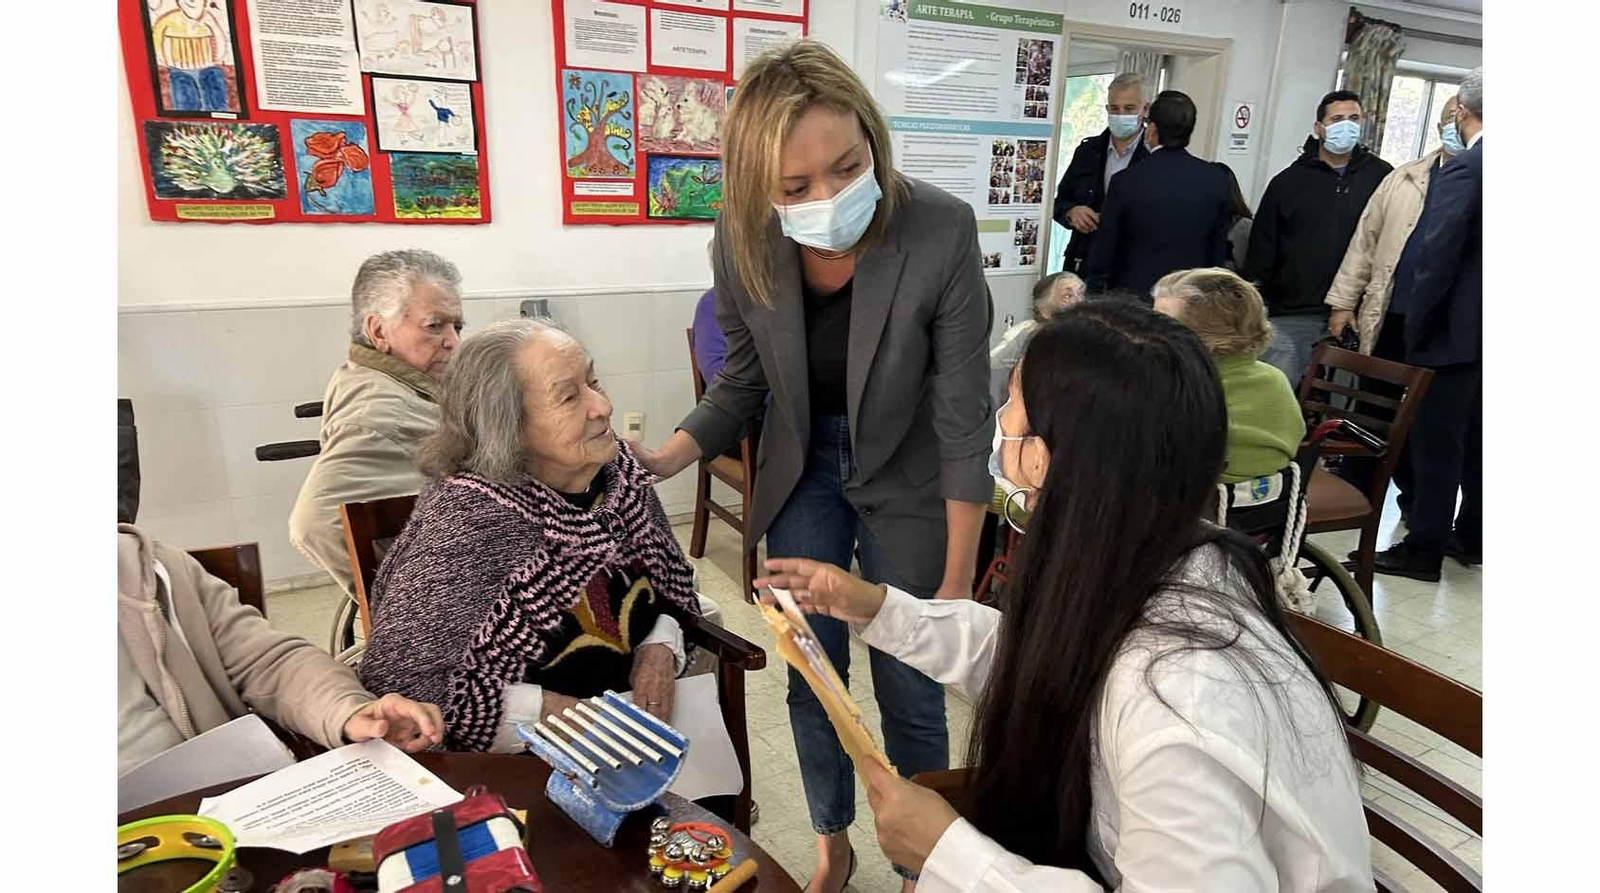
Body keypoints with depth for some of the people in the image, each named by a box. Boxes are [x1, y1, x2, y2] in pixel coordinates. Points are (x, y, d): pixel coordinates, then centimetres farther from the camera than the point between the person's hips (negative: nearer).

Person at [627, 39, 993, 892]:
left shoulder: (942, 231, -28)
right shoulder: (743, 240, -18)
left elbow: (963, 419, -21)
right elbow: (742, 380, -2)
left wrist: (958, 583, -16)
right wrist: (663, 460, -19)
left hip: (906, 479, -3)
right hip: (803, 469, 3)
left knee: (910, 695, 10)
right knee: (812, 679, 16)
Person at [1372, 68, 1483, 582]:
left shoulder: (1463, 171, -16)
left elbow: (1436, 259, -19)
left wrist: (1416, 327, -10)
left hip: (1456, 329, -8)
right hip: (1481, 330, 8)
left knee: (1436, 441, 1)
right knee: (1475, 439, 17)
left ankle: (1423, 549, 9)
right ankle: (1470, 538, 30)